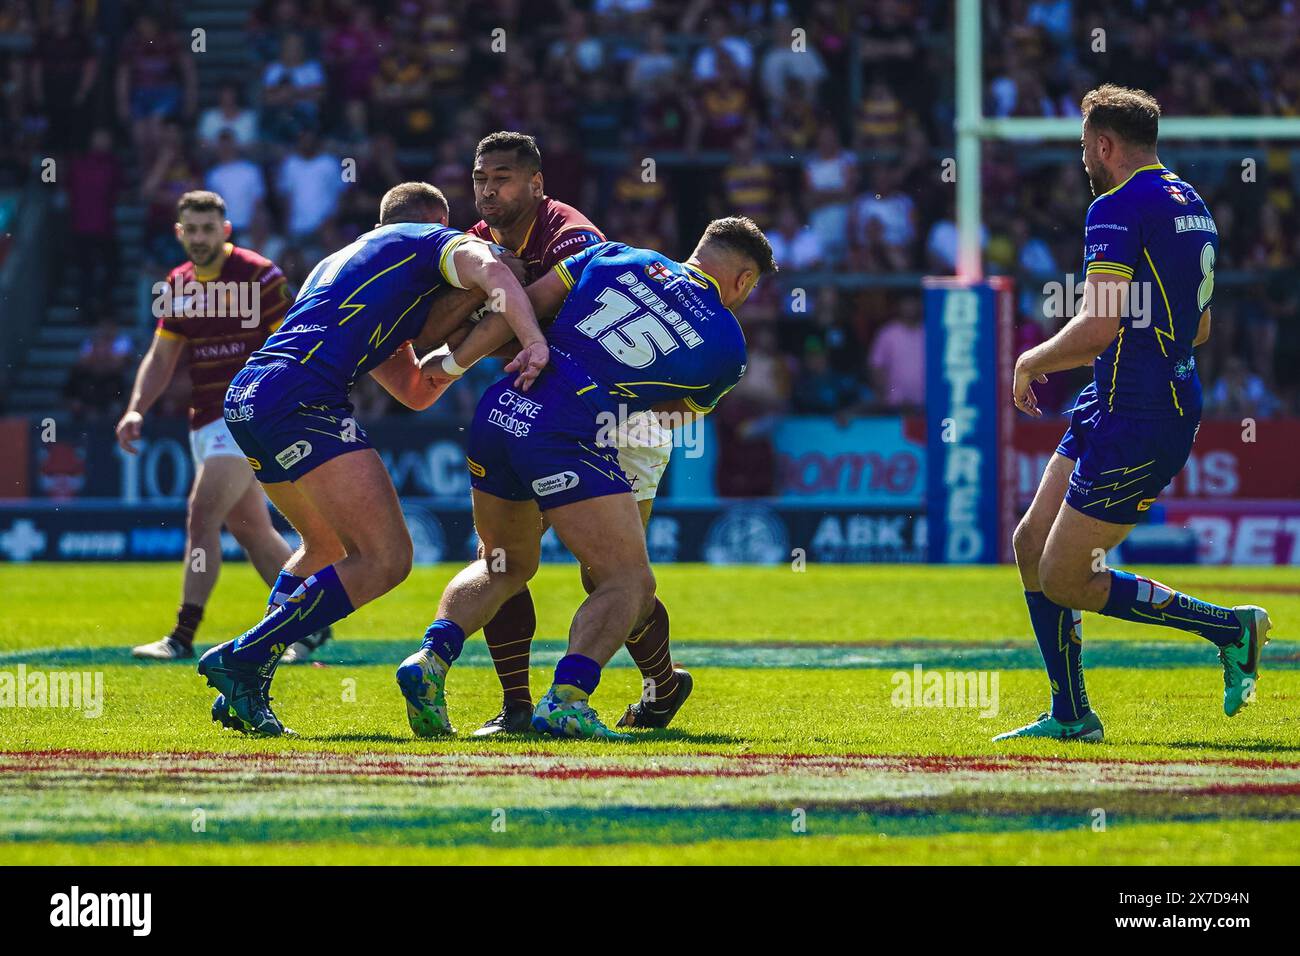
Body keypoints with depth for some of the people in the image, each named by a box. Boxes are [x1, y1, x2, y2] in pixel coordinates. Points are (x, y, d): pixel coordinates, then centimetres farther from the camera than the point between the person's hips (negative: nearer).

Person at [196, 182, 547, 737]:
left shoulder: (345, 260, 36)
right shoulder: (432, 241, 13)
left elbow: (414, 390, 36)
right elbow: (490, 269, -12)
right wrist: (534, 342, -19)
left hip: (245, 398, 9)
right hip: (301, 399, -9)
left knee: (327, 546, 28)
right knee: (386, 559, -11)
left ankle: (241, 688, 18)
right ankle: (243, 660, -15)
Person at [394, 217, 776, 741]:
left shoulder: (618, 257, 18)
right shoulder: (727, 345, 10)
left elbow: (524, 306, 13)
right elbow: (680, 412, 26)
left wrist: (452, 362, 16)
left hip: (500, 411, 6)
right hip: (568, 437, -6)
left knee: (506, 565, 26)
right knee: (630, 582, 2)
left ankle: (431, 657, 3)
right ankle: (565, 698, -21)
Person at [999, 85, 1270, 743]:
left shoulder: (1118, 208, -15)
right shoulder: (1188, 205, 16)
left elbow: (1100, 326, -24)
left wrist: (1032, 362, -5)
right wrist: (1065, 358, 27)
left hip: (1136, 418, -10)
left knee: (1064, 582, -5)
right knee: (1032, 543, 12)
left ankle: (1230, 628, -1)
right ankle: (1070, 715, 15)